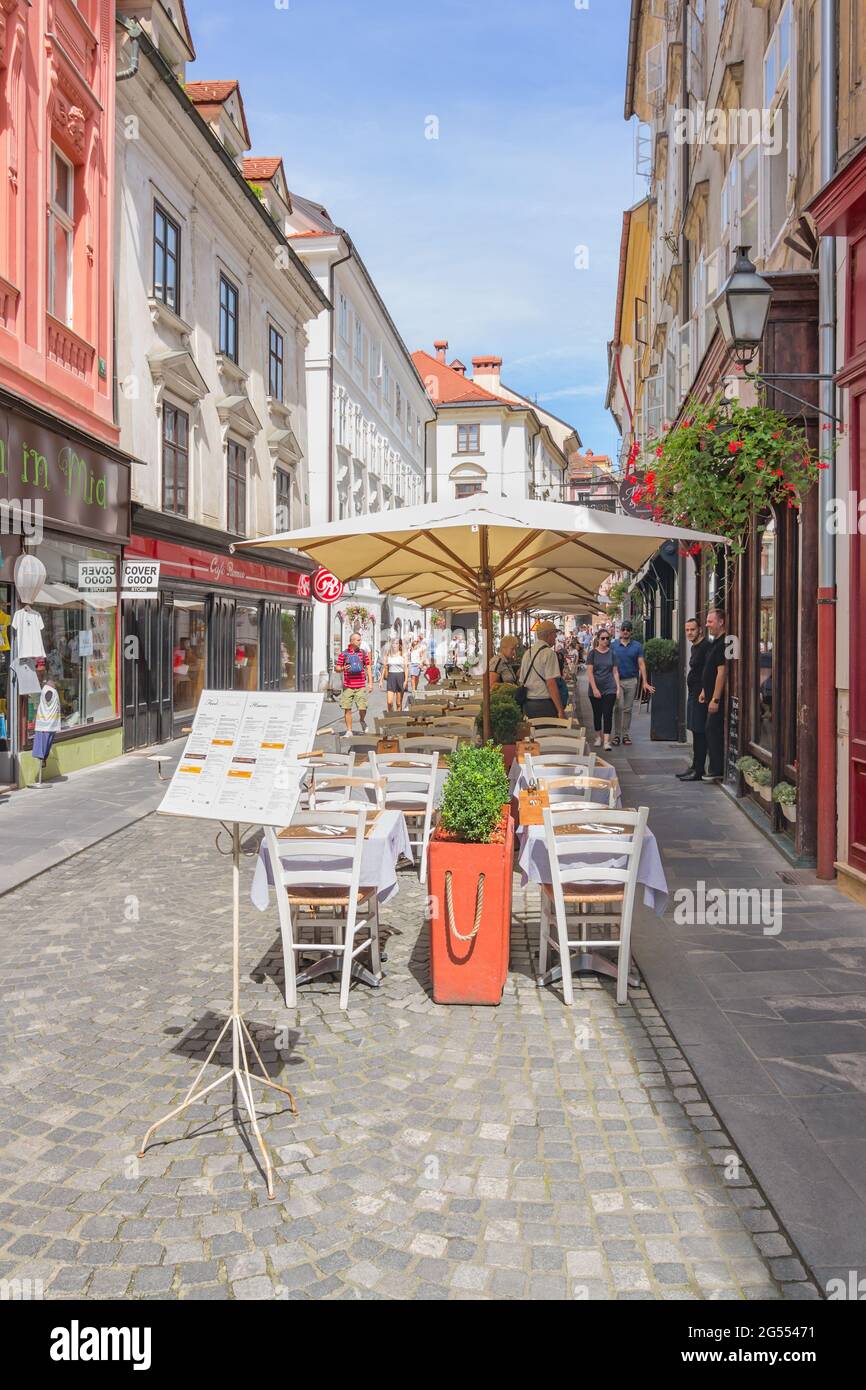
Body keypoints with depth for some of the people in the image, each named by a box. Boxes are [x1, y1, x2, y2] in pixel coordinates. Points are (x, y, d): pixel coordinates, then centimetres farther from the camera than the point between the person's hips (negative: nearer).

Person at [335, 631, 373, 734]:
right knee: (347, 709, -1)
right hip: (348, 686, 0)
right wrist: (343, 669, -16)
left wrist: (370, 683, 4)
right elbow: (337, 668, 7)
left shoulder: (363, 653, 7)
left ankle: (362, 720, 26)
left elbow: (368, 668, 10)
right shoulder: (343, 654, 3)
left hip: (361, 686, 0)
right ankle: (349, 730, 9)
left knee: (362, 708, -6)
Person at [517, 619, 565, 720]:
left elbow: (521, 681, 16)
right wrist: (560, 711, -16)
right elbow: (551, 683, -17)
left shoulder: (527, 653, 12)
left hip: (527, 704, 8)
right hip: (544, 704, -8)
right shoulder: (548, 653, -10)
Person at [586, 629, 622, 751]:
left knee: (608, 714, -7)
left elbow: (615, 672, 7)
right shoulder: (593, 653, -1)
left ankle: (607, 741, -10)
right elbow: (590, 672, -5)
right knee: (597, 713, 10)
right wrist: (594, 689, -13)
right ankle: (598, 737, 28)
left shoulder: (611, 653, 5)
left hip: (610, 689, 0)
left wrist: (618, 688, 1)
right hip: (595, 688, 0)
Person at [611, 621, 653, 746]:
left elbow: (641, 664, 1)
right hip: (617, 680, -1)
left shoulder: (637, 646, 4)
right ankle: (617, 734, -2)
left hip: (631, 681, 1)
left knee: (628, 709, 7)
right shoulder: (613, 645, 3)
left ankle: (626, 734, 15)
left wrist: (645, 682, -7)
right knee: (619, 707, -9)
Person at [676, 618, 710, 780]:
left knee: (700, 733, -7)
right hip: (693, 694, 10)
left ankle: (699, 771, -5)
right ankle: (695, 767, 23)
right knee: (695, 732, 15)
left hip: (700, 695, -10)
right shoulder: (694, 647, 17)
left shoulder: (705, 646, -14)